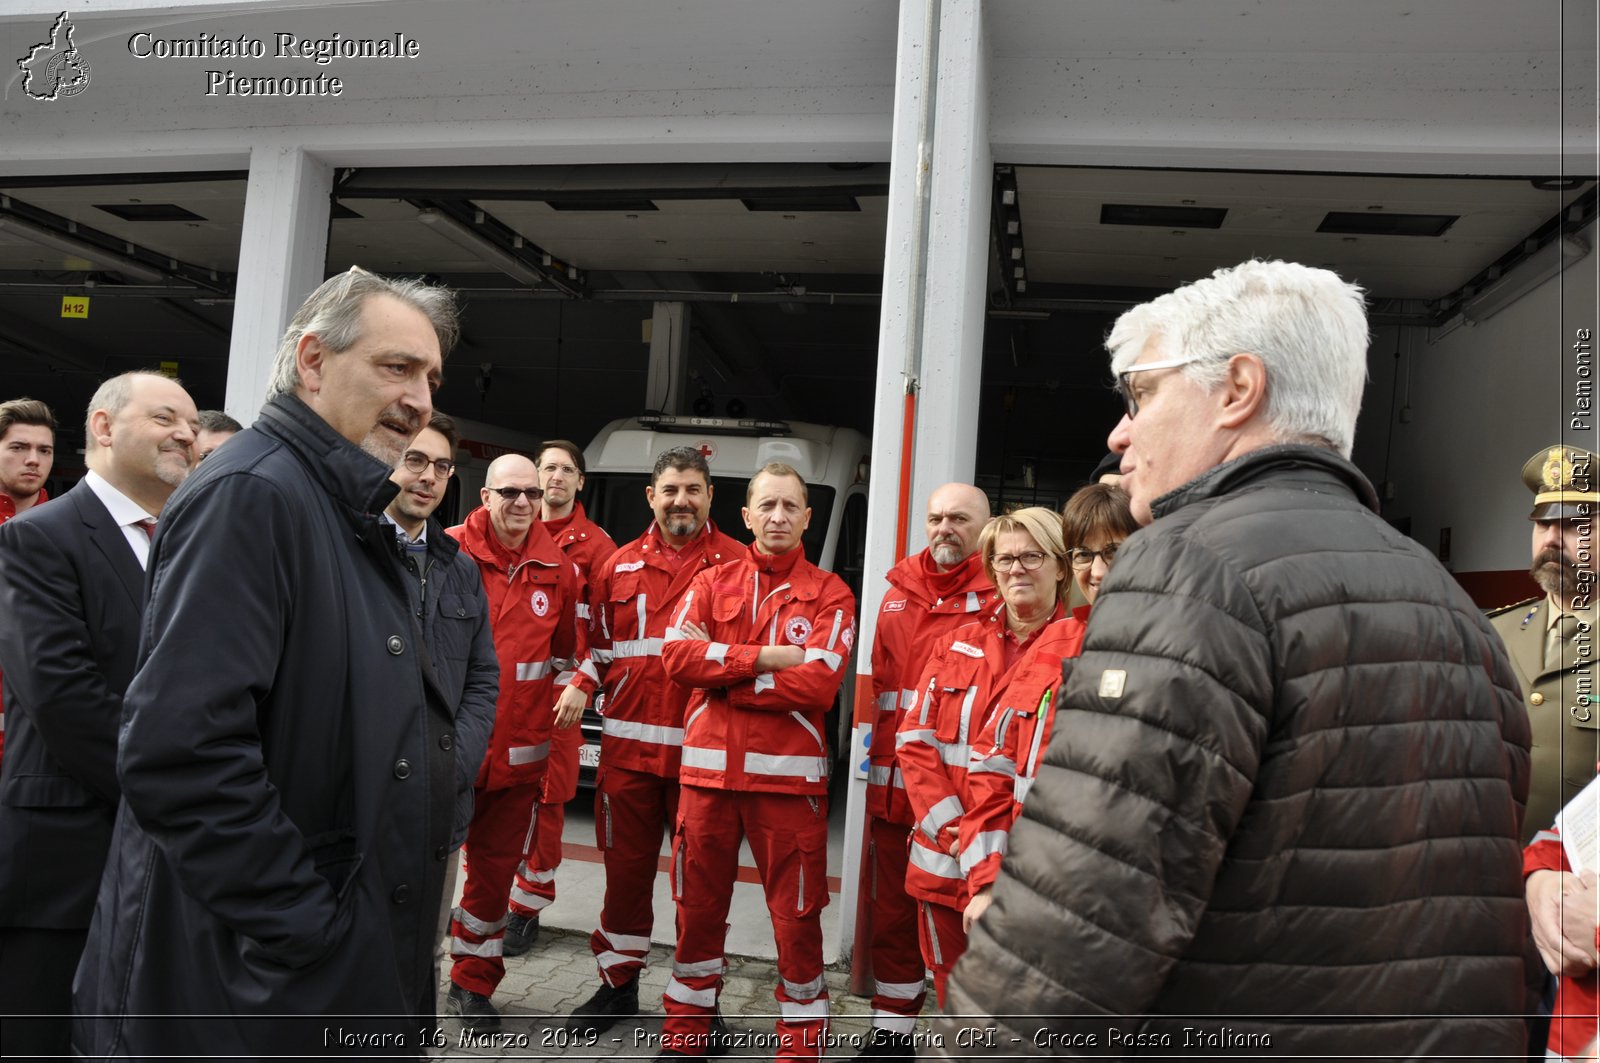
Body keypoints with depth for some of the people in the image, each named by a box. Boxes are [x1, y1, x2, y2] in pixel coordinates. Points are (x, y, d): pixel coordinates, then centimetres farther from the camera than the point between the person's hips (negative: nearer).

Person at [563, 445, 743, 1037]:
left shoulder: (737, 564, -2)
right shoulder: (618, 568, 10)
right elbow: (600, 648, 17)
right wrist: (624, 694, 7)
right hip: (629, 745, 3)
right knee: (625, 867, 13)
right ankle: (618, 984, 31)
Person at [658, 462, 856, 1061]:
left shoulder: (829, 595, 0)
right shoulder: (712, 583, 9)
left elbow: (817, 682, -14)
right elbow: (676, 653, -7)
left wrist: (721, 670, -11)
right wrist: (763, 658, -14)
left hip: (789, 773, -3)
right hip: (708, 767, 3)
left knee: (796, 915, 5)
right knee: (697, 904, 15)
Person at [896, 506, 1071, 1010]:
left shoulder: (1079, 650, -4)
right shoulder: (961, 643, 8)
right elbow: (915, 739, 4)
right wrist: (951, 828, -8)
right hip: (944, 859, 4)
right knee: (953, 997, 16)